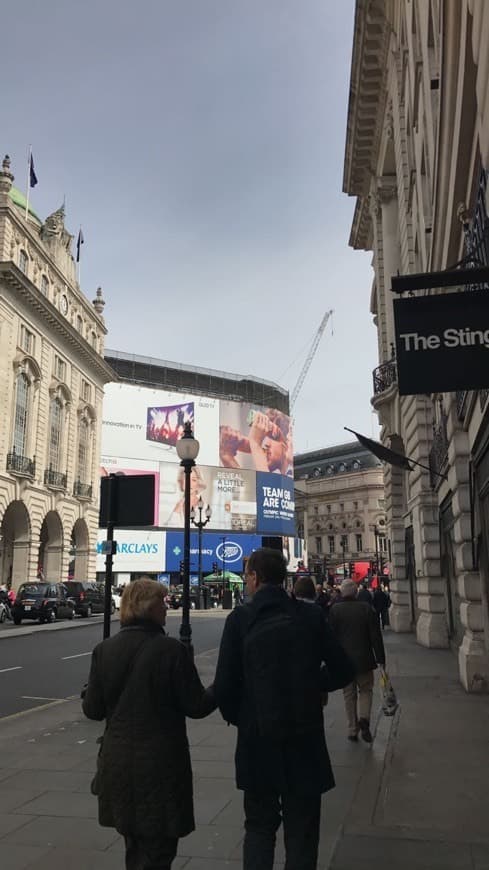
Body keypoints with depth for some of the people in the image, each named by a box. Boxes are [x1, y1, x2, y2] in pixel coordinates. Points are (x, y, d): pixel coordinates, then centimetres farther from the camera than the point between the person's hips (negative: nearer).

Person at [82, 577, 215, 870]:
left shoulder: (104, 650, -5)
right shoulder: (171, 650, -18)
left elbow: (93, 710, 0)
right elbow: (196, 706, -12)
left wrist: (89, 692, 22)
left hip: (118, 765, 5)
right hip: (161, 765, -5)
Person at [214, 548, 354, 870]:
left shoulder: (240, 619, -12)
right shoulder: (311, 616, -6)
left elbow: (225, 684, -13)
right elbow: (343, 671, -3)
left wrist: (236, 717, 5)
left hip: (258, 738, -1)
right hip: (305, 738, 1)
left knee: (259, 826, 19)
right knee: (302, 831, 15)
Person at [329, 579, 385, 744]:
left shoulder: (335, 610, -7)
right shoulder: (367, 608, -5)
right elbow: (376, 636, -3)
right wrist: (380, 658, 3)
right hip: (364, 659, 0)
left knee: (349, 694, 11)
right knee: (365, 690, 15)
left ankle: (353, 730, 13)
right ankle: (364, 718, -8)